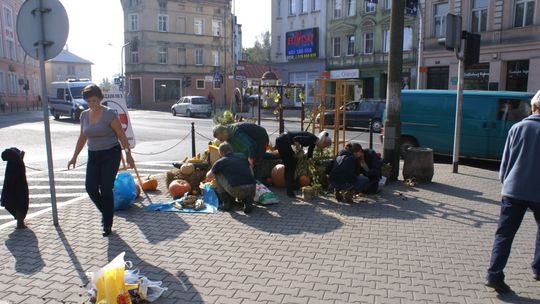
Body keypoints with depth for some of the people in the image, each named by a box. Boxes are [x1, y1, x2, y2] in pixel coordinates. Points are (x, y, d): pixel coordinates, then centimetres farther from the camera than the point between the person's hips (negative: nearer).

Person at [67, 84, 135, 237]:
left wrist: (128, 155, -11)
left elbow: (122, 136, -9)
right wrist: (74, 157, 16)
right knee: (90, 188, -2)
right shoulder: (84, 115, 6)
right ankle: (106, 212, 25)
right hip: (93, 156, 5)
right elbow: (82, 138, 16)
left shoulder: (109, 114, -11)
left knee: (106, 189, -4)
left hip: (110, 155, -5)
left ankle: (107, 224, 10)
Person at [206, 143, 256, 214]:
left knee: (218, 175, 20)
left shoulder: (220, 162, 11)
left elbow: (209, 177, 19)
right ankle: (248, 202, 12)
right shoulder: (243, 158, 22)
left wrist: (211, 170, 43)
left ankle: (226, 204, 18)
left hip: (236, 190, -4)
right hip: (252, 189, 4)